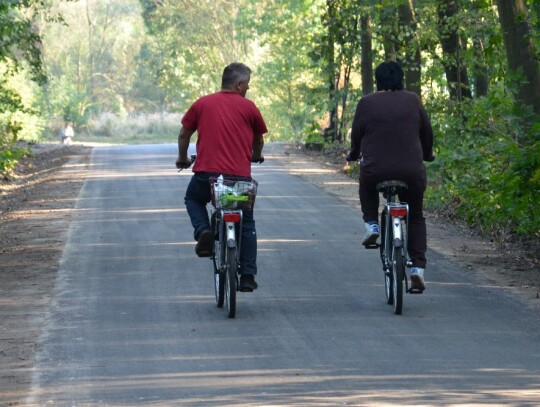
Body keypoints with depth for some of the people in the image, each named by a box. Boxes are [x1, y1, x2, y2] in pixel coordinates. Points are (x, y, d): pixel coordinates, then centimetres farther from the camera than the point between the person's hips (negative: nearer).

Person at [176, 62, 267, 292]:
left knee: (193, 199, 32)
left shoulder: (202, 104, 8)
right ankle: (247, 277, 10)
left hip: (206, 172, 1)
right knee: (246, 224, 17)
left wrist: (183, 158, 34)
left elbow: (184, 134, 15)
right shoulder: (248, 107, 4)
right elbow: (259, 139, 17)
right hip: (240, 175, -1)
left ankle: (203, 231, 3)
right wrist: (256, 156, 40)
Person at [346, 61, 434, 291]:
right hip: (411, 172, 1)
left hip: (375, 171, -1)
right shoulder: (413, 101, 5)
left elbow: (356, 135, 8)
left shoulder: (366, 103, 1)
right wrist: (427, 155, 33)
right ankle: (418, 266, 5)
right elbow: (427, 132, 14)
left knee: (366, 185, 35)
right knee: (416, 217, 18)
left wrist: (353, 155, 29)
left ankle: (371, 224, 18)